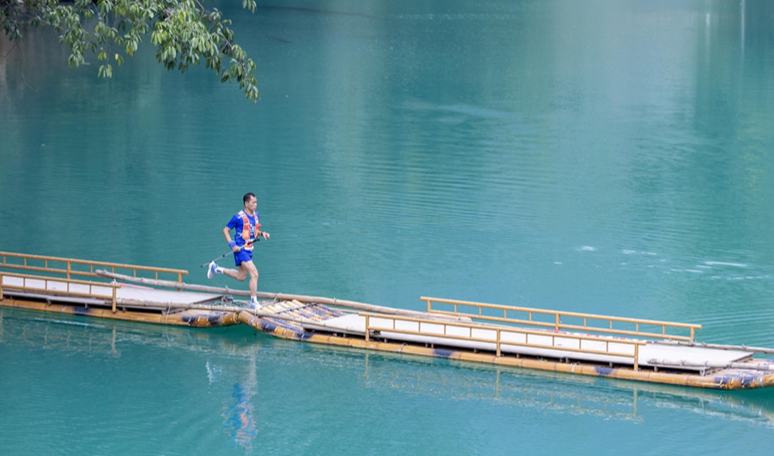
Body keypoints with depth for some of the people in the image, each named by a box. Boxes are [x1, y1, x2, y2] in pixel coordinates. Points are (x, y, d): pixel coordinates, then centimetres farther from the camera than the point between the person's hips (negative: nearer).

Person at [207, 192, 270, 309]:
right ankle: (254, 301, -6)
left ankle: (216, 269, 35)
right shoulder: (239, 217, -16)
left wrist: (262, 234, -1)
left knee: (241, 276, 18)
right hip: (240, 249, -8)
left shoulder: (256, 216, 6)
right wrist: (232, 245, -17)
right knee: (254, 274, -15)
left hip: (249, 249, 8)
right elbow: (226, 230, -8)